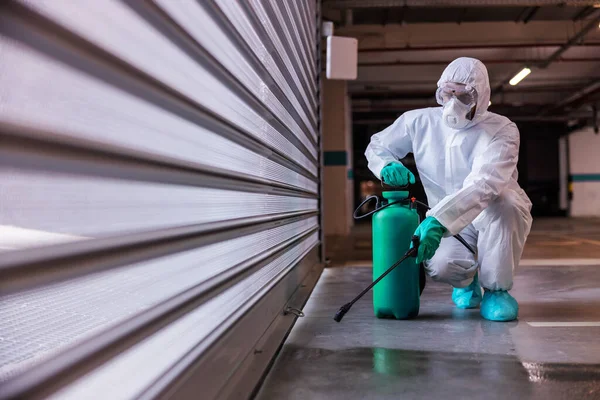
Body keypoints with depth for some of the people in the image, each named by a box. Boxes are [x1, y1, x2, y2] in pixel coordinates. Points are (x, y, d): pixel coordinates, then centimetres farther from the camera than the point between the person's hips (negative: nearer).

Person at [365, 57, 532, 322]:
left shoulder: (502, 130, -18)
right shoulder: (420, 122, -5)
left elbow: (484, 184, -35)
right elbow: (377, 146, 9)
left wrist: (438, 220, -49)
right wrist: (388, 165, -17)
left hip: (499, 219, -2)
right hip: (448, 223, 2)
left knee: (502, 198, -38)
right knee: (440, 266, -32)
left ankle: (497, 289, -12)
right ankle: (467, 280, 12)